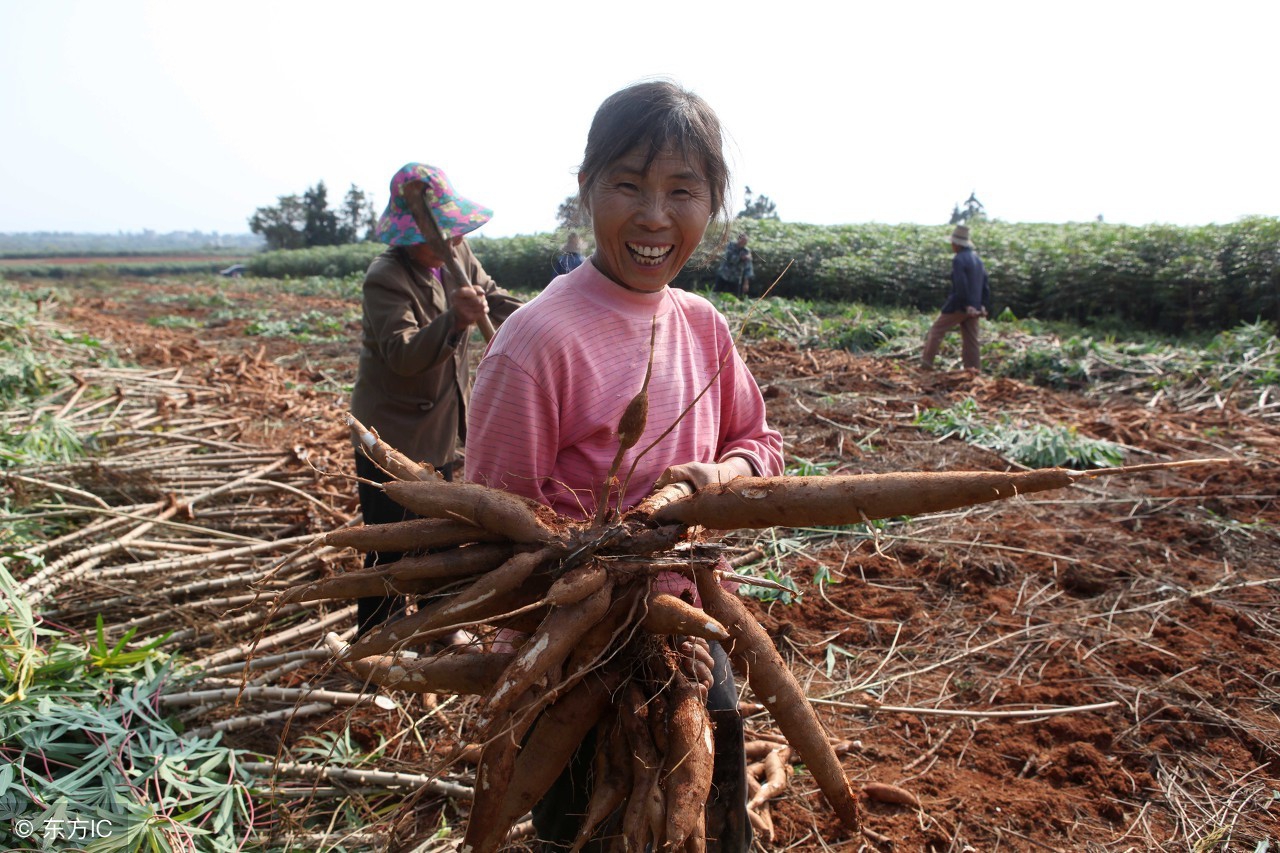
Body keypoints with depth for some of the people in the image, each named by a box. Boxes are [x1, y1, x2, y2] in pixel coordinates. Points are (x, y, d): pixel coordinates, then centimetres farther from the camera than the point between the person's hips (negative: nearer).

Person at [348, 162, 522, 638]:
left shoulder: (458, 254, -2)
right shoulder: (385, 278, -23)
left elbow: (491, 295, 14)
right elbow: (403, 353, -35)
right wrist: (455, 321, -51)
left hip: (438, 430, 8)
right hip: (391, 436, -8)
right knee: (389, 547, 0)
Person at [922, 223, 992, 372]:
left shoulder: (958, 260, -13)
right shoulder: (978, 259, 13)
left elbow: (961, 285, -21)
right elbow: (986, 285, 13)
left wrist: (967, 305, -19)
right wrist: (983, 305, 12)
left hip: (959, 306, -7)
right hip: (975, 308, 7)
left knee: (937, 329, 6)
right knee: (971, 339, 9)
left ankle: (927, 361, 9)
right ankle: (974, 370, 10)